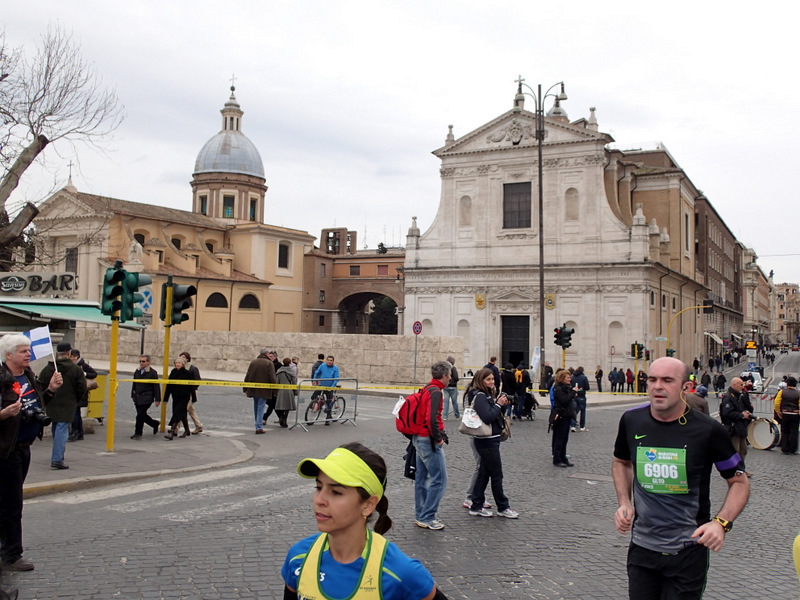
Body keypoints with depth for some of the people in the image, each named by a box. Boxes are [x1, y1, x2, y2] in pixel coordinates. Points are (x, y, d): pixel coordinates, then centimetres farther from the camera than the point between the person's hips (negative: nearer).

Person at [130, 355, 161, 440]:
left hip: (146, 398, -7)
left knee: (140, 415, -10)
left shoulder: (152, 373, -6)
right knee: (142, 415, 11)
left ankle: (138, 433, 0)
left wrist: (157, 399, -8)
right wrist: (133, 395, 21)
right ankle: (155, 424, 33)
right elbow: (134, 384, 22)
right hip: (137, 397, 7)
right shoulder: (137, 371, 12)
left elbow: (156, 387, -5)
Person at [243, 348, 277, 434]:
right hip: (264, 390, -5)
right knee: (261, 408, -3)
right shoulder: (269, 363, -9)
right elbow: (272, 378, -13)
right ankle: (259, 427, -7)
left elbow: (247, 376, 9)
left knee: (256, 407, 17)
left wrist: (245, 389, 14)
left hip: (253, 389, 5)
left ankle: (258, 425, 27)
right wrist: (275, 390, -5)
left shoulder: (253, 362, 7)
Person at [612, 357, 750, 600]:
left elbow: (739, 482, -3)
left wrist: (721, 523, -18)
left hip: (688, 552, -3)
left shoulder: (708, 430, -14)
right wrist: (624, 504, 1)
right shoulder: (631, 420, -4)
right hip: (641, 546, 3)